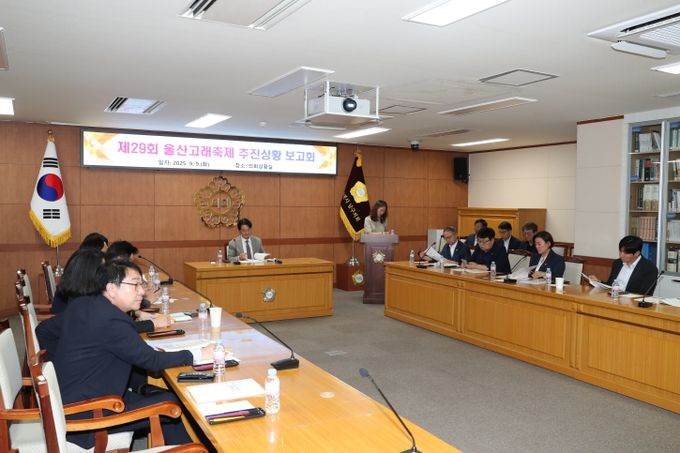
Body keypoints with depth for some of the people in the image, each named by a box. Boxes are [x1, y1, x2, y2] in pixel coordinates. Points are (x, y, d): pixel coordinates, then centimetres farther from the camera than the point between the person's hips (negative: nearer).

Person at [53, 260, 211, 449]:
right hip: (83, 418, -10)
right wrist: (199, 355, -12)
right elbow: (152, 360, -22)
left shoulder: (80, 305, 0)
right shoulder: (110, 320, -27)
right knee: (175, 405, -6)